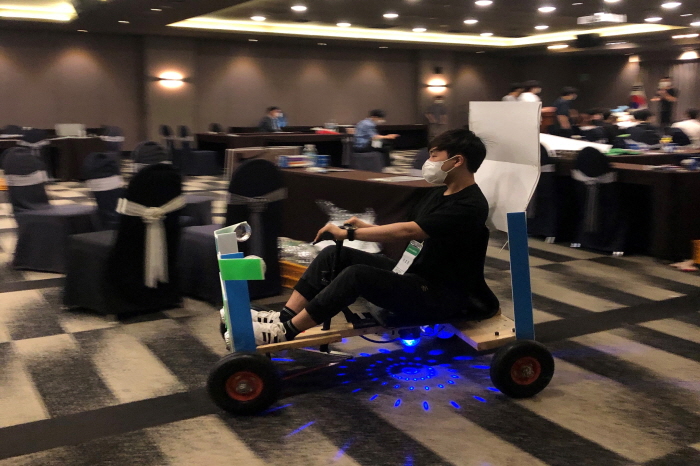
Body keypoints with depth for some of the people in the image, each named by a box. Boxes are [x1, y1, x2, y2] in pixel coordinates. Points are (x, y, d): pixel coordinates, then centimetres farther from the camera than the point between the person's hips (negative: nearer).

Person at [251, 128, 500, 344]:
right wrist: (366, 227, -1)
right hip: (413, 274, 9)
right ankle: (282, 317, -6)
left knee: (356, 275, -29)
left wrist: (348, 233, -21)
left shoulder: (469, 206, -20)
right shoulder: (439, 194, 10)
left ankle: (284, 332, -19)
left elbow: (407, 231, -27)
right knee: (333, 255, -3)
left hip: (439, 296, -9)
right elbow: (410, 233, 14)